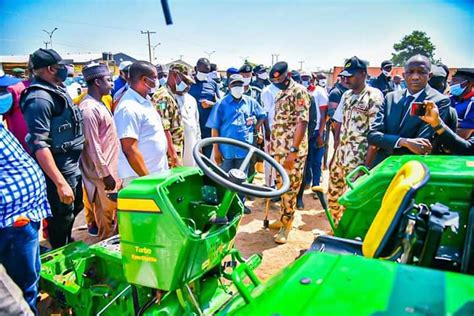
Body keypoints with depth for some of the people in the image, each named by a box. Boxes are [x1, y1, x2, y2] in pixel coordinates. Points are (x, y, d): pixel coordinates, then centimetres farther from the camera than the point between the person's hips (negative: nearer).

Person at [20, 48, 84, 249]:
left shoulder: (57, 92, 9)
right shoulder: (40, 98, -21)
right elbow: (39, 145, -28)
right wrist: (60, 183, -31)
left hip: (73, 169, 10)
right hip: (59, 172, -10)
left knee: (73, 213, 26)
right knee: (60, 228, 6)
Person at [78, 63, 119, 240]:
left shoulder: (99, 104, 10)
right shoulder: (89, 109, -19)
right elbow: (93, 147, -21)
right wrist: (105, 174, -19)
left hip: (111, 169, 9)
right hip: (102, 173, -9)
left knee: (111, 212, 19)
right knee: (105, 216, 4)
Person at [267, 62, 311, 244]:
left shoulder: (299, 92, -11)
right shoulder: (280, 94, 16)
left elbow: (302, 122, -18)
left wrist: (293, 151, -23)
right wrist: (272, 142, 19)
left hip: (293, 150, -8)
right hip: (279, 148, 8)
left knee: (290, 187, -1)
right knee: (281, 185, 15)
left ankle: (286, 224, 10)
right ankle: (284, 217, 29)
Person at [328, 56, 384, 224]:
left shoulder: (374, 96, -9)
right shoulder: (346, 95, 11)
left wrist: (368, 162, -17)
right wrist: (334, 152, 10)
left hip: (359, 158, -7)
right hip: (341, 154, 7)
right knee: (333, 194, 15)